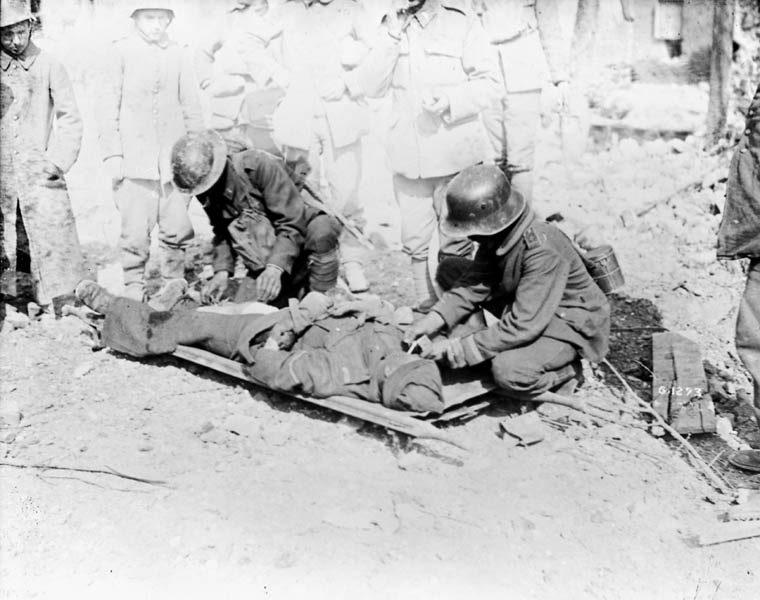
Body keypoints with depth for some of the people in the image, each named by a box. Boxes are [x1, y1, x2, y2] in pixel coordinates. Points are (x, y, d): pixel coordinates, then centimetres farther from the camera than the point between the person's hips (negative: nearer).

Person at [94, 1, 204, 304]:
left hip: (175, 156, 2)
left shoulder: (178, 56, 10)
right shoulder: (121, 52, 3)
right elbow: (107, 105, 2)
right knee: (136, 230, -4)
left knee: (178, 228, 1)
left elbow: (192, 108, 14)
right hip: (134, 157, -2)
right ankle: (133, 288, 9)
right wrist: (112, 153, -4)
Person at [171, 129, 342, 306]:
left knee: (321, 230, -38)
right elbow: (222, 234, 12)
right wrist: (222, 271, -6)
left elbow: (292, 223, -25)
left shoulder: (261, 166, -22)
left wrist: (275, 267, -37)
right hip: (262, 266, 6)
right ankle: (300, 291, 17)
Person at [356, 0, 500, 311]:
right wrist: (391, 35, -9)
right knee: (414, 240, 10)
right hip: (408, 156, 4)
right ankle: (424, 307, 25)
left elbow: (489, 83, -6)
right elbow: (371, 87, 1)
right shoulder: (393, 26, 10)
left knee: (455, 243, 4)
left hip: (455, 155, -4)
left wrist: (449, 100, -23)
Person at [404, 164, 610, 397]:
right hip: (527, 305, 8)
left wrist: (460, 348, -33)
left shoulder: (542, 252, -36)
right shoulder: (498, 233, -11)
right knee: (449, 270, 0)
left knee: (509, 371, -37)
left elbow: (523, 326, -36)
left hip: (570, 322, -8)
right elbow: (476, 282, -5)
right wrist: (436, 318, -21)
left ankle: (566, 367, -5)